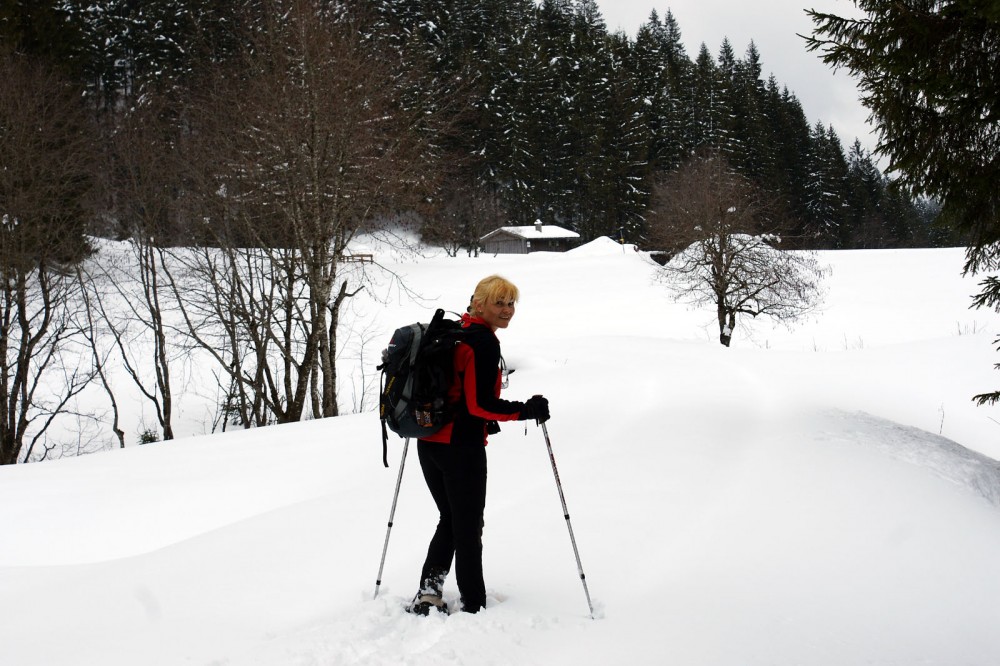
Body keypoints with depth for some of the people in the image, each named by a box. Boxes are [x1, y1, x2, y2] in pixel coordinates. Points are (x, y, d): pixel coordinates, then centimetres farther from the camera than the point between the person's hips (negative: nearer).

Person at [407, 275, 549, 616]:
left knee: (450, 520, 20)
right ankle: (474, 605, 13)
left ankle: (429, 590, 10)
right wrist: (526, 410, -15)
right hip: (461, 446, -8)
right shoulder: (483, 343, -16)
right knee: (468, 527, 4)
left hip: (429, 443, 8)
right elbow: (480, 403, -21)